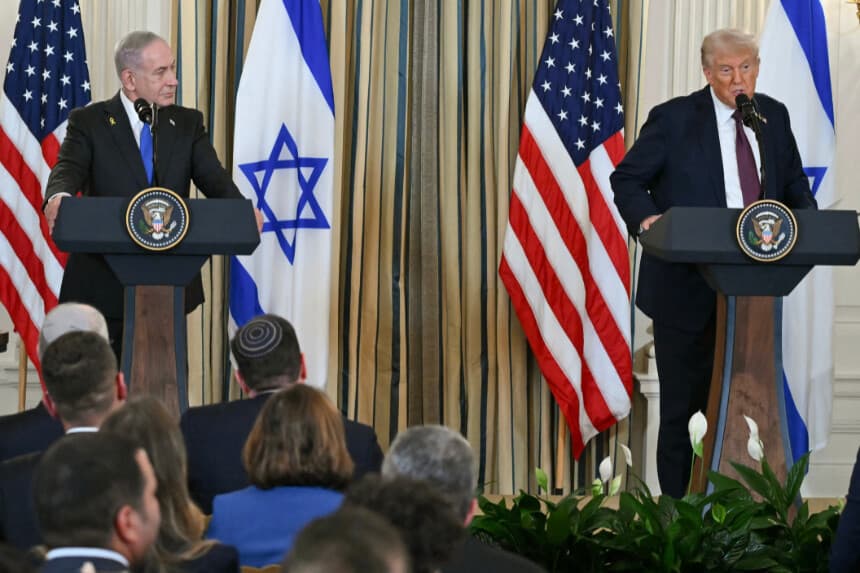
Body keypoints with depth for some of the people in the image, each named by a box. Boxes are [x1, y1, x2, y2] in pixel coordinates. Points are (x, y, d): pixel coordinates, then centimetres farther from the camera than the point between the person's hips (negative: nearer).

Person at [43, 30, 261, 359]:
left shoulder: (188, 123, 9)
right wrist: (58, 198, -42)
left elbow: (213, 178, -3)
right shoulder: (88, 122, 0)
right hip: (104, 281, -3)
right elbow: (68, 170, -16)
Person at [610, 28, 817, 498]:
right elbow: (627, 178, -2)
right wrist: (645, 216, -23)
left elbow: (794, 186, 17)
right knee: (682, 404, 4)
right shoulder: (674, 119, -6)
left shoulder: (774, 117, 8)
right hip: (687, 287, -4)